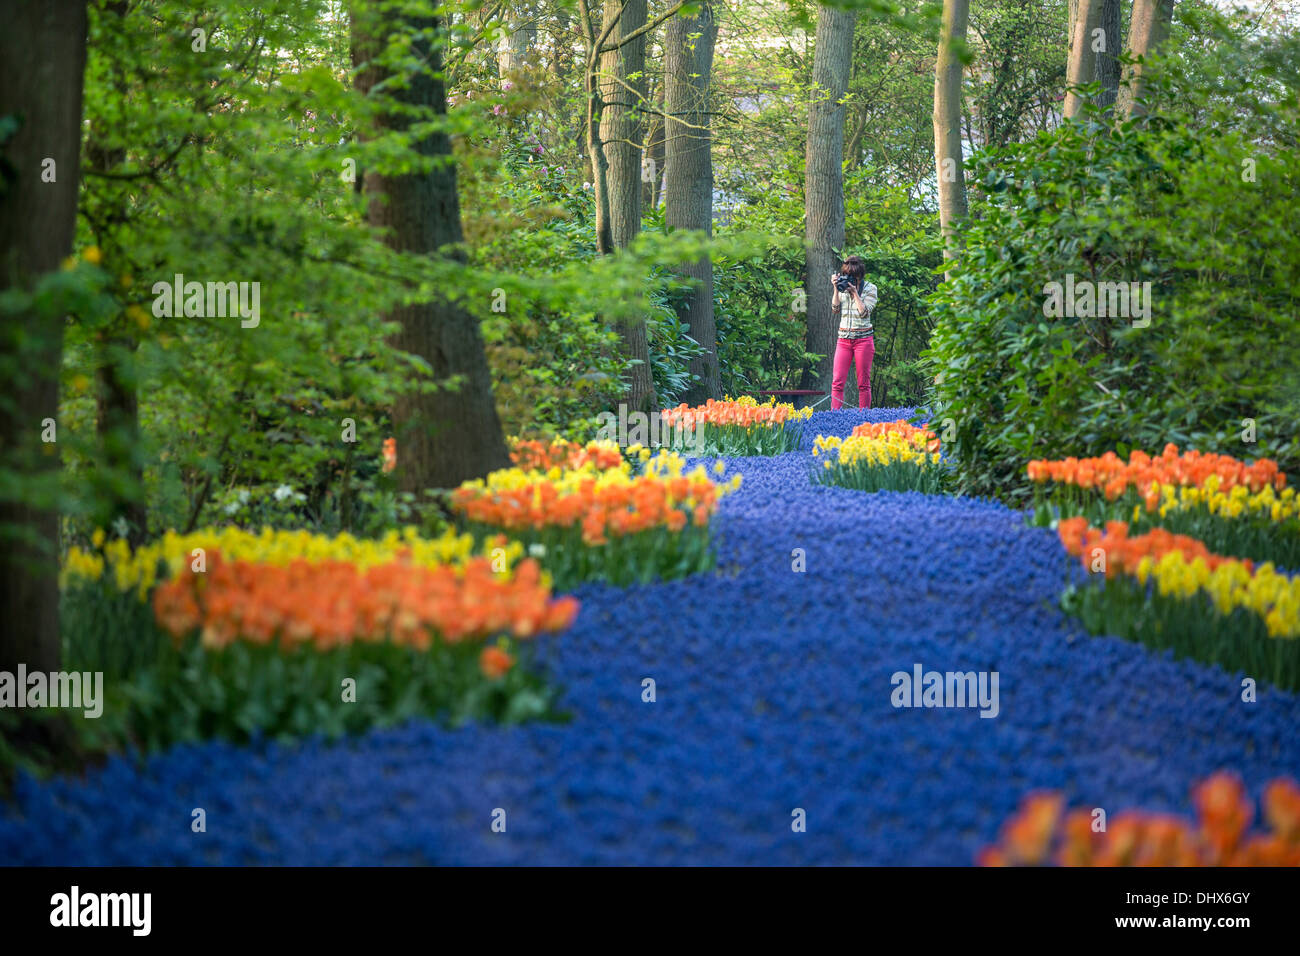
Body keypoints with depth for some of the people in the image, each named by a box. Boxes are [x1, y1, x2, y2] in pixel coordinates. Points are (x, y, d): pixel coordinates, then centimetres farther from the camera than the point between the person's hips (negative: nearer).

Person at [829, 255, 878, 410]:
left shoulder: (870, 288, 0)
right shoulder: (842, 287, 10)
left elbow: (864, 312, -10)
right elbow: (835, 310, 3)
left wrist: (854, 292, -12)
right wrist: (836, 289, -4)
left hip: (863, 338, -3)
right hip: (844, 339, 3)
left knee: (863, 382, 0)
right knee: (837, 381, -7)